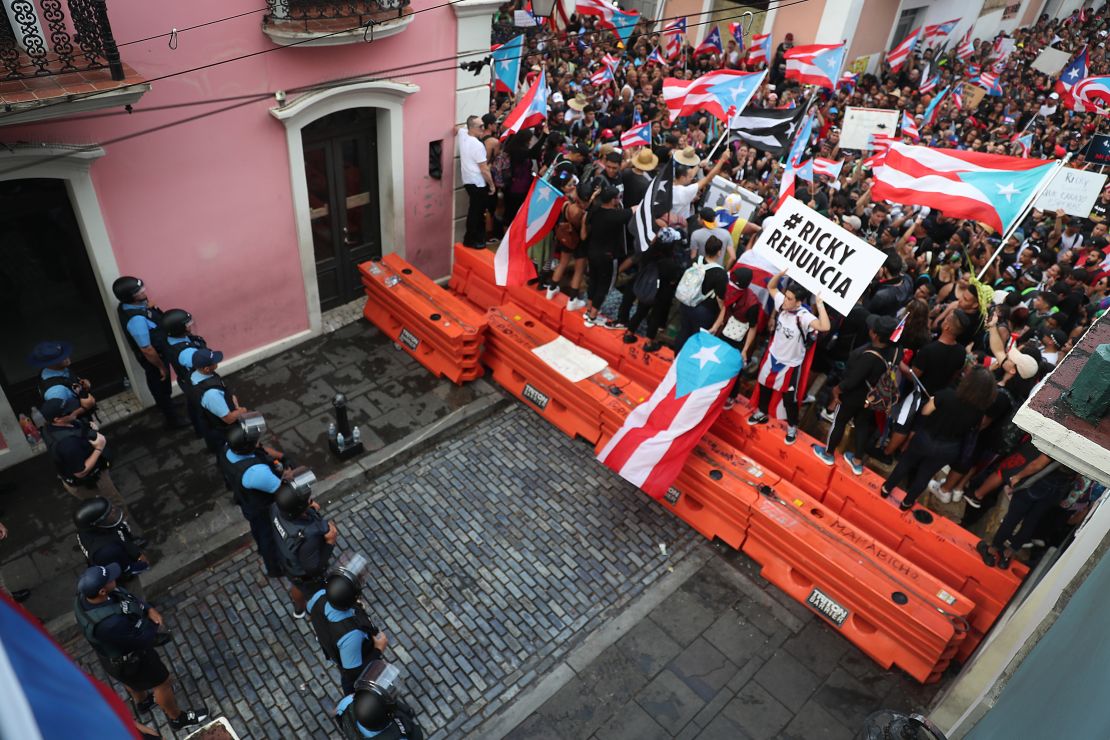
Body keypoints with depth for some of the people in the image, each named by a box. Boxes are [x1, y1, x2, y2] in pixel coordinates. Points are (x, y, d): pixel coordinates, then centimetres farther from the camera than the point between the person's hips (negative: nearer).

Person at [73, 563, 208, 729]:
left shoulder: (84, 596, -23)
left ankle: (142, 703, 66)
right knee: (163, 682, 18)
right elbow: (143, 639, -31)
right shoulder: (109, 624, -47)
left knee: (133, 680, 36)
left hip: (113, 651, 8)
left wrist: (149, 609, -23)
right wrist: (152, 623, -12)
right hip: (129, 660, -7)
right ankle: (178, 718, 42)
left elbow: (126, 596, -8)